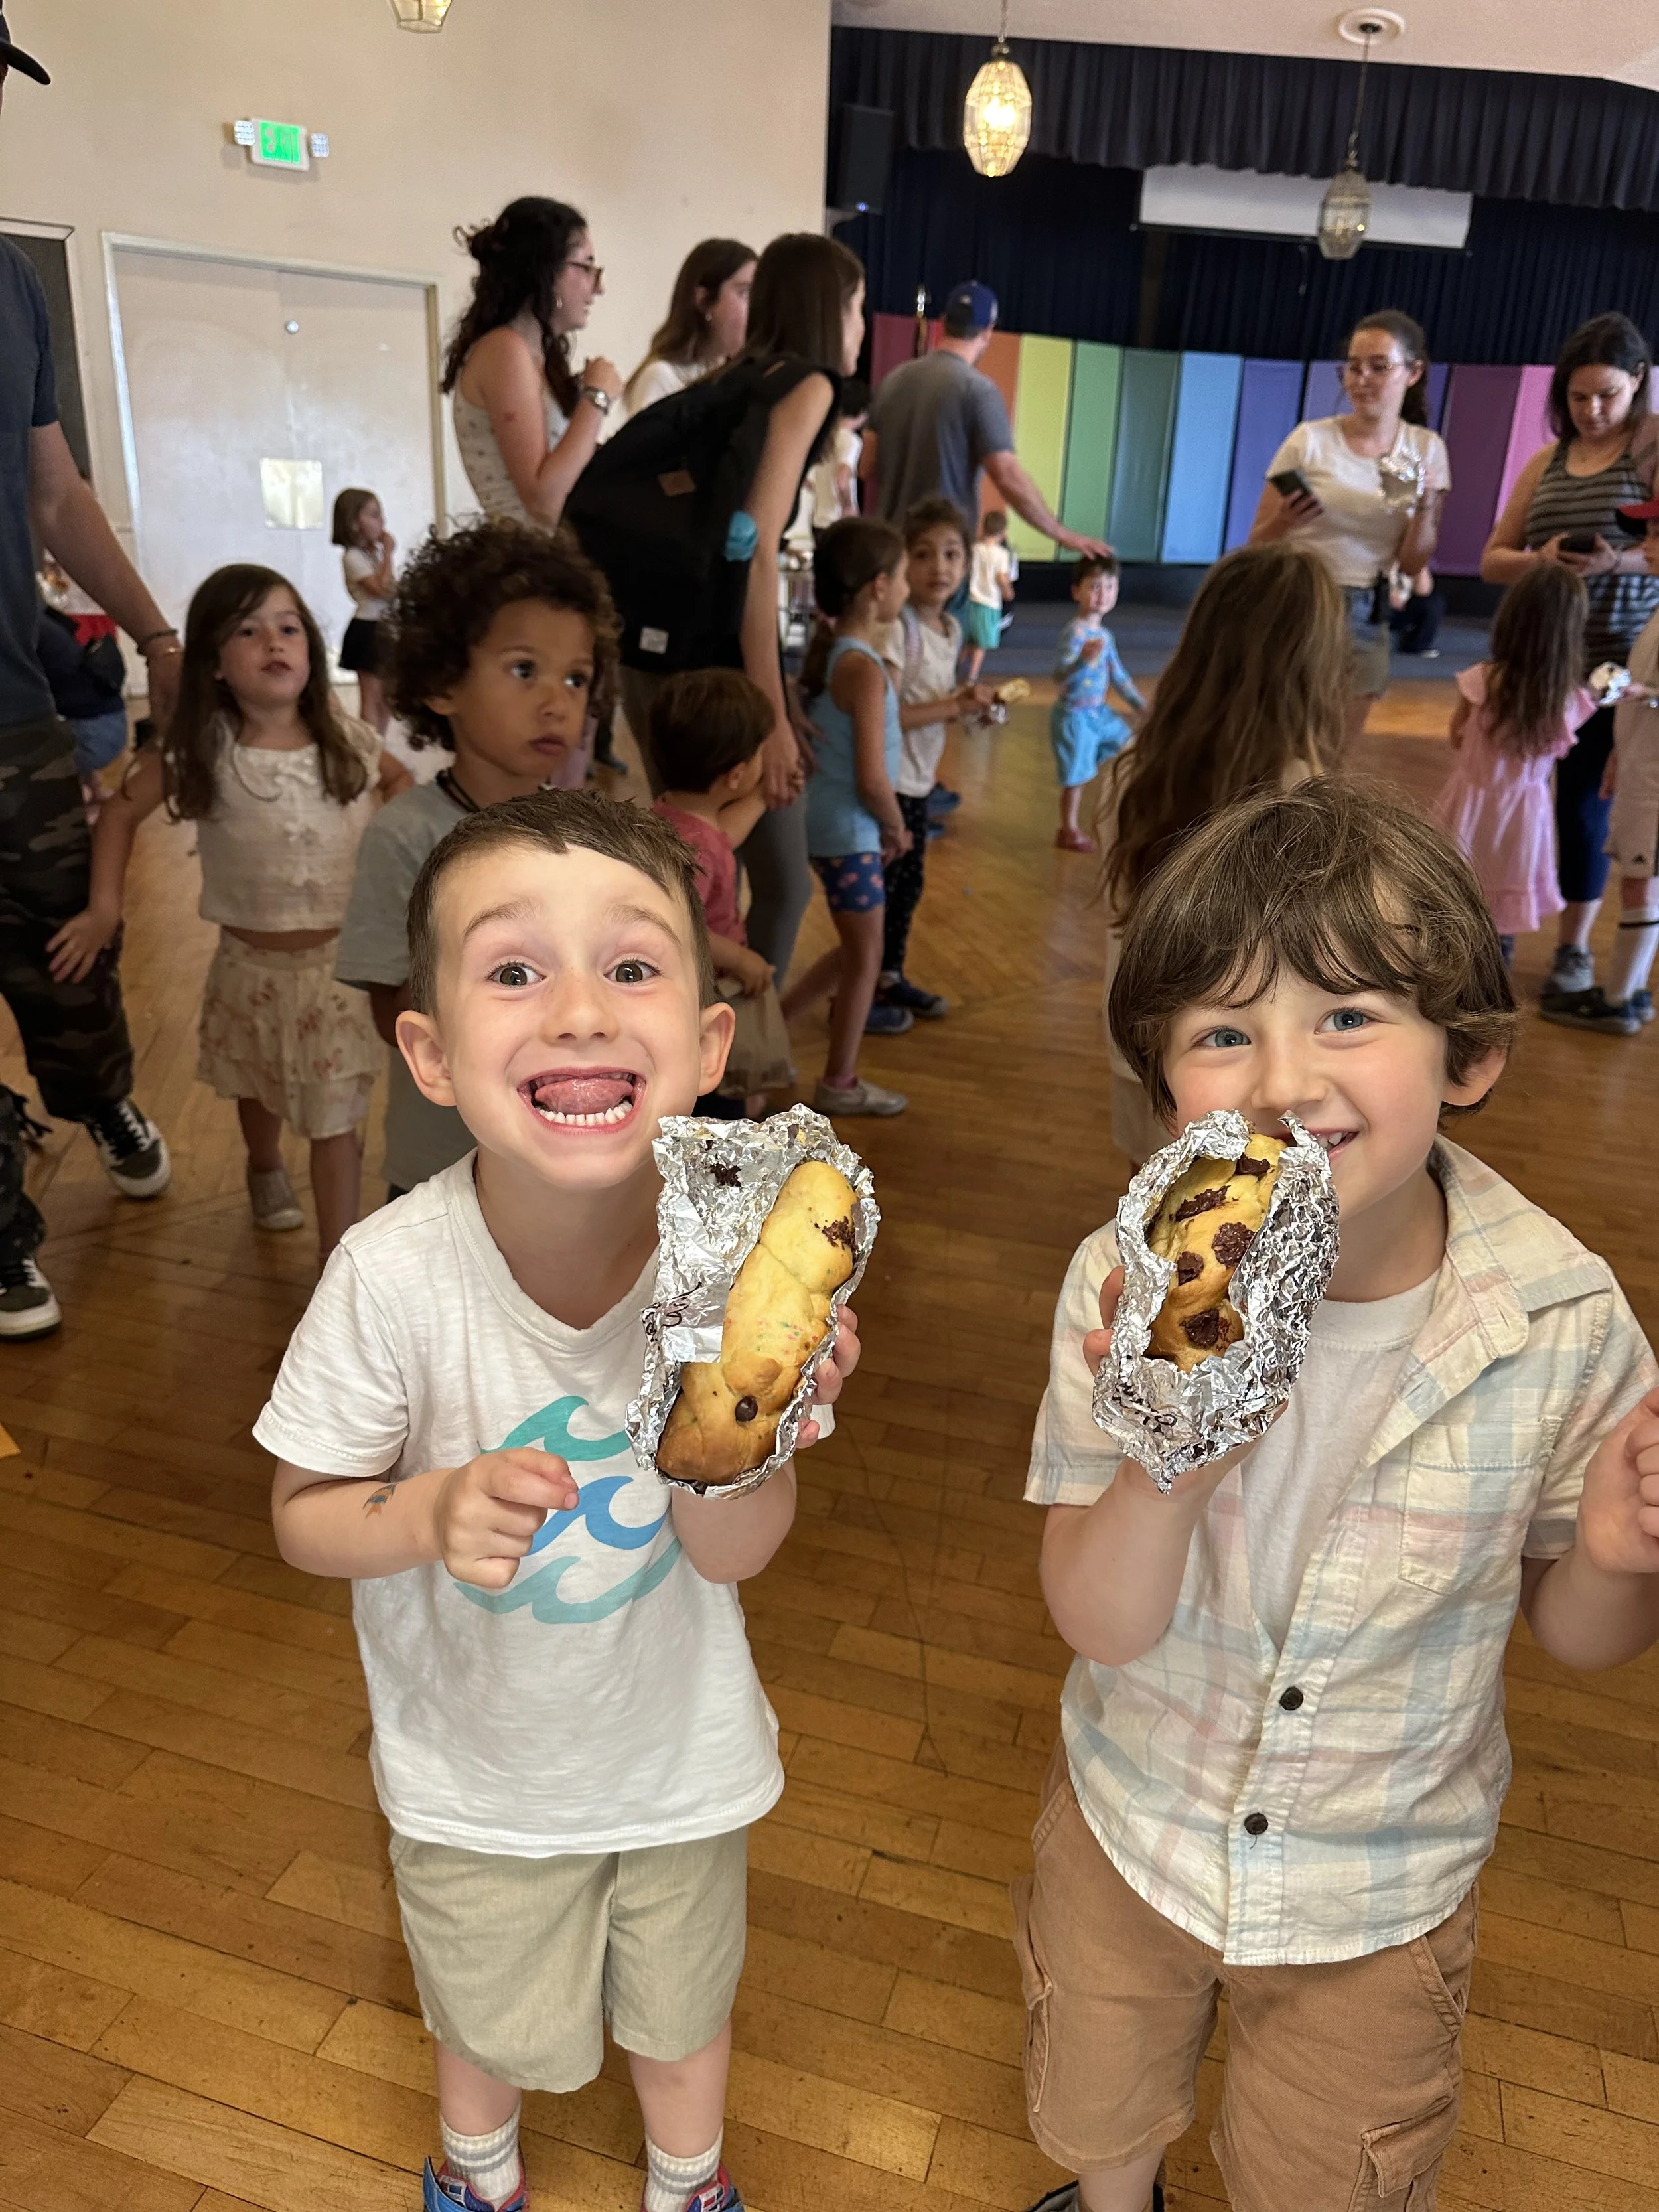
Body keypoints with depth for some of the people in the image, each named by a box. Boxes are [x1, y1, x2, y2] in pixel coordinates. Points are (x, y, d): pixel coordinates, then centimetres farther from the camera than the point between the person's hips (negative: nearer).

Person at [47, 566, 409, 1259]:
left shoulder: (345, 739, -8)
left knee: (336, 1119, -1)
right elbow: (122, 812, 0)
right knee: (259, 1090, 26)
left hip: (341, 959, -1)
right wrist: (104, 908, -6)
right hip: (252, 962, 1)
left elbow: (399, 779, 13)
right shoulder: (197, 751, -12)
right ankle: (265, 1169, 58)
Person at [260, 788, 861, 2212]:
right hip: (475, 1771, 0)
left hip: (681, 1752, 1)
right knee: (492, 2024, 29)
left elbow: (734, 1553, -20)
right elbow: (304, 1515, -14)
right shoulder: (396, 1274, -32)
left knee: (683, 2009, 29)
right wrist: (431, 1513, -35)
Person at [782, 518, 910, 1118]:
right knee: (865, 958, 7)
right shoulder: (864, 667, -20)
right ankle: (839, 1084, 20)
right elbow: (872, 779, -23)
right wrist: (896, 829, -6)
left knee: (853, 951, 21)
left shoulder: (828, 649, 5)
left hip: (827, 822, 9)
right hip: (850, 830, -9)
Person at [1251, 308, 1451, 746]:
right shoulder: (1311, 440, -4)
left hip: (1365, 622, 3)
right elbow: (1257, 543, -1)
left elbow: (1412, 564, 4)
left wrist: (1426, 507, -12)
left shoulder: (1426, 450, 4)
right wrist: (1284, 522, -22)